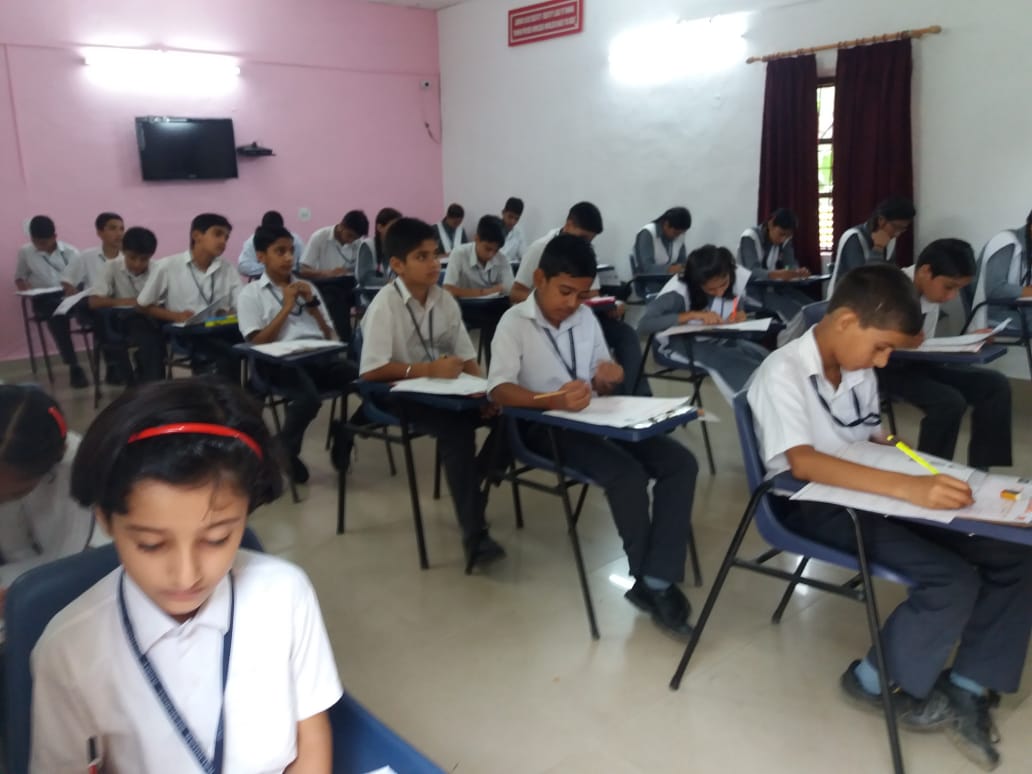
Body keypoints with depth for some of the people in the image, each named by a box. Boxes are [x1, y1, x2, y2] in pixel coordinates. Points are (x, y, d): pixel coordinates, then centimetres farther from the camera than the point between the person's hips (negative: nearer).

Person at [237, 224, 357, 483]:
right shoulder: (250, 294, 9)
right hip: (281, 362, -4)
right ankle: (284, 455, -9)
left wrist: (313, 304, 5)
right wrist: (287, 307, -3)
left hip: (319, 357, 4)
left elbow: (329, 336, 19)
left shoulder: (306, 287, 22)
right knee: (309, 398, -36)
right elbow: (258, 344, -3)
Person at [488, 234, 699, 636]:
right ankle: (648, 580, -6)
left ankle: (658, 581, -19)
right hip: (546, 427, -6)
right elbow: (498, 389, -18)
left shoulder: (586, 318, 12)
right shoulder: (515, 322, -5)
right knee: (628, 475, -29)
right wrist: (555, 401, -35)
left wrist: (609, 377, -8)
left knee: (681, 462, -15)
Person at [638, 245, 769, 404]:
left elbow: (738, 312, 11)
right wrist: (694, 315, -35)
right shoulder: (678, 291, -21)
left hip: (720, 340, 5)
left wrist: (740, 316, -16)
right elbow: (644, 324, -31)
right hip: (682, 344, -5)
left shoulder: (735, 284, -7)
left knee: (763, 358, -24)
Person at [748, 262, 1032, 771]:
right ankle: (875, 682, 2)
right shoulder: (783, 372, -18)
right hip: (814, 505, -8)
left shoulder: (858, 369, 7)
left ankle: (966, 690, 6)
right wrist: (907, 487, -39)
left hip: (870, 496, 8)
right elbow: (803, 463, -30)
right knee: (953, 580, -23)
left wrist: (927, 475, -3)